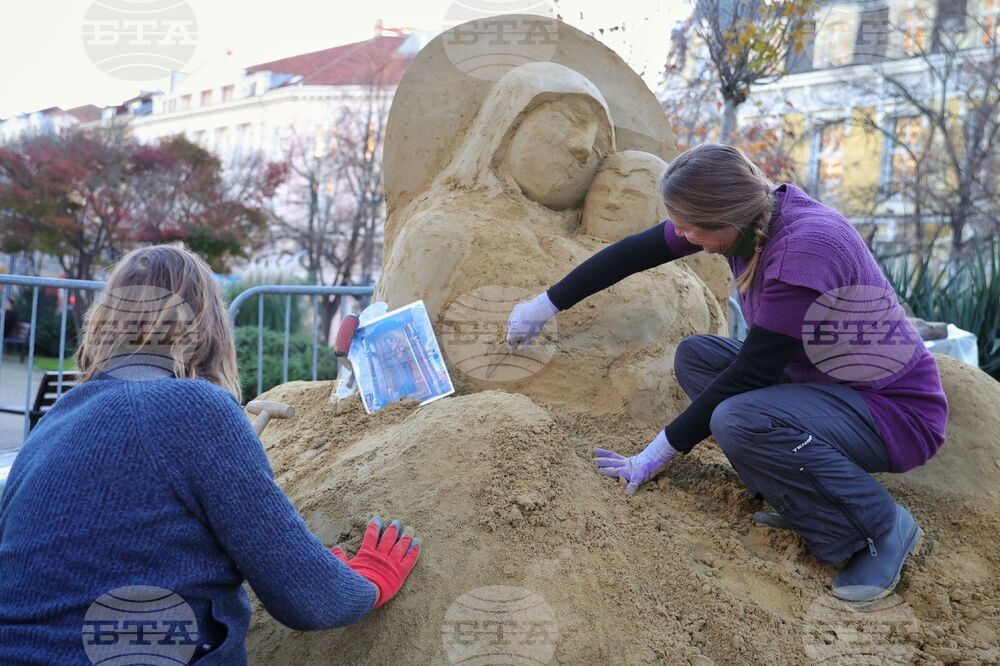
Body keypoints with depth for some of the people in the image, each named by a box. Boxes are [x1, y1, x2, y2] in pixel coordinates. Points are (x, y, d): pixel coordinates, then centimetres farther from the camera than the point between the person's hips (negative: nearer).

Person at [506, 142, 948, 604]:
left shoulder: (805, 248, -30)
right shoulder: (747, 213, -8)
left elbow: (752, 373, -25)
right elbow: (634, 253, 2)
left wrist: (658, 454, -17)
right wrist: (546, 305, 8)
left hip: (896, 411, -8)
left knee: (738, 421, -31)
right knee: (694, 356, -1)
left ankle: (880, 526, -9)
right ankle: (801, 492, -1)